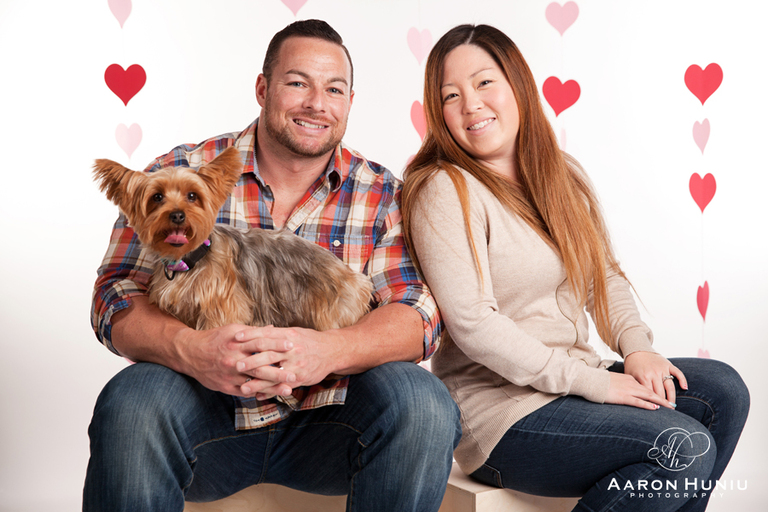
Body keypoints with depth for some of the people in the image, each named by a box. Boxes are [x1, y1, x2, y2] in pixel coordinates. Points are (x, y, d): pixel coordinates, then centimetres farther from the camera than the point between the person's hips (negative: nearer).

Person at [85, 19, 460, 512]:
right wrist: (190, 350, -31)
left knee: (422, 402, -26)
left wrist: (327, 351, -31)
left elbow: (419, 314, -9)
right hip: (209, 414, -1)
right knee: (133, 401, -31)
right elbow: (118, 298, -7)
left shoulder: (382, 195, 1)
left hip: (326, 419, 1)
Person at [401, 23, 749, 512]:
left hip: (575, 379, 8)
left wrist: (636, 345, -3)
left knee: (722, 388, -5)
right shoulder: (444, 192, -13)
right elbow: (472, 325, -21)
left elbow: (605, 273, 17)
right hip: (501, 408, -7)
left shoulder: (563, 174, 12)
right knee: (686, 448, -18)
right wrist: (594, 383, -18)